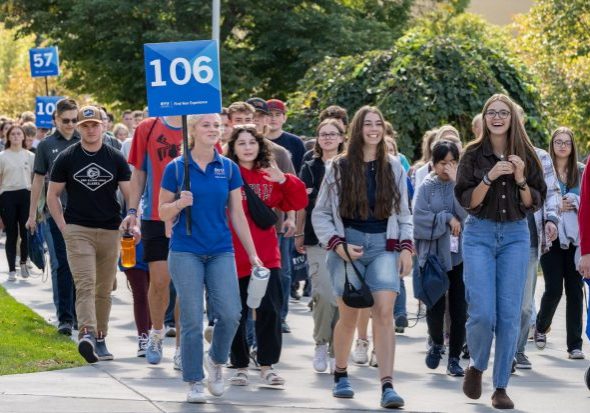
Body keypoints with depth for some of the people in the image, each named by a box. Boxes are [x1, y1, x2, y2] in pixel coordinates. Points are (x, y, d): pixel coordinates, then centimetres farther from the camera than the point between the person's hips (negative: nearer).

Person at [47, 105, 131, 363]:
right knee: (85, 284, -17)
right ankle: (87, 333, -31)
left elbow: (129, 194, 6)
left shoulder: (115, 158, 6)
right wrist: (63, 227, -1)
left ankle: (100, 339, 17)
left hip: (110, 232, 2)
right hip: (78, 230, -2)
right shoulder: (66, 158, 4)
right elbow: (52, 195, 9)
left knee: (104, 290, 8)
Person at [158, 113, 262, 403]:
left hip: (221, 251, 2)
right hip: (186, 252, -2)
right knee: (192, 320, -2)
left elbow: (237, 214, 9)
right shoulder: (176, 168, -1)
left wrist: (253, 254, 7)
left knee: (230, 314, -10)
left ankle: (216, 360, 19)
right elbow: (163, 212, 5)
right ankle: (194, 382, 10)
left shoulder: (229, 169, 6)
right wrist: (179, 203, -17)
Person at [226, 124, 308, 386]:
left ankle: (267, 365, 7)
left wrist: (283, 180, -6)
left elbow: (298, 202, 6)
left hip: (266, 254, 3)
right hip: (233, 255, -3)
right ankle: (240, 366, 17)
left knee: (270, 310, -2)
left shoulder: (270, 176, 10)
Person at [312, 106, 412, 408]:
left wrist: (406, 247, 3)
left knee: (384, 312, -15)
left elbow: (403, 213, 15)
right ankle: (341, 375, 27)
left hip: (384, 246, 1)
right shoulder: (339, 168, 4)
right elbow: (320, 214, 6)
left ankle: (387, 386, -21)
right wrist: (338, 245, -7)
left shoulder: (394, 168, 10)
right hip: (349, 245, -1)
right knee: (349, 316, 3)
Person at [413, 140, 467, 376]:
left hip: (460, 255, 1)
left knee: (459, 309, 0)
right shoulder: (427, 187, 2)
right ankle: (437, 343, 29)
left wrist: (456, 182, -15)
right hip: (433, 254, 0)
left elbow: (468, 214, -12)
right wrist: (447, 218, -12)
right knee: (435, 307, -1)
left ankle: (454, 358, 11)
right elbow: (419, 217, -6)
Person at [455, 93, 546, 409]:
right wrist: (490, 177, -18)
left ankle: (501, 387, 7)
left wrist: (521, 180, -13)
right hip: (479, 235, -2)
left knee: (509, 314, -1)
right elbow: (466, 201, -5)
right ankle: (476, 366, 19)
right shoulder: (474, 155, 0)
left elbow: (534, 203, 3)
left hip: (515, 235, 2)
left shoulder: (526, 156, 5)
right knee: (482, 313, -10)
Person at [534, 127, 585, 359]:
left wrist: (575, 205, -8)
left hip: (576, 237, 2)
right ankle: (541, 327, 25)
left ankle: (575, 344, 6)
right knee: (554, 288, -5)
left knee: (575, 290, 0)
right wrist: (555, 207, -12)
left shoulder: (581, 171, 7)